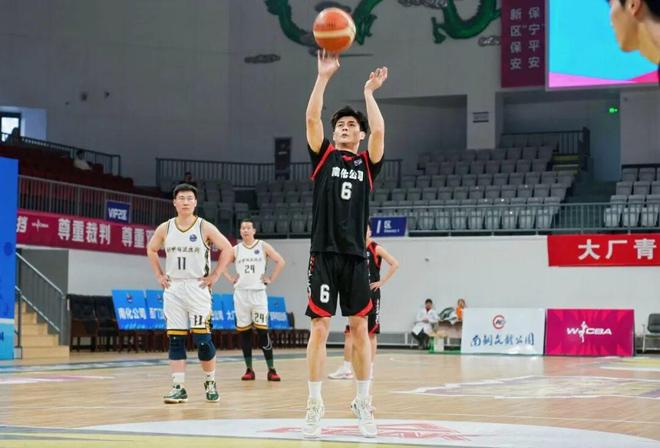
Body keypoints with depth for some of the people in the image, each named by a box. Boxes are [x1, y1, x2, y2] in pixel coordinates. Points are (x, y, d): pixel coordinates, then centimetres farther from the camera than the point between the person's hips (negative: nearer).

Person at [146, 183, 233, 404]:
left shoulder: (205, 227, -5)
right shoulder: (165, 228, 4)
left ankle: (210, 383, 13)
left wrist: (215, 275, -5)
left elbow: (226, 248, -1)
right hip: (173, 289, 3)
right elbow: (151, 249, 19)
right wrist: (159, 275, 9)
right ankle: (178, 388, 4)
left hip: (197, 288, -3)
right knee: (175, 340, 1)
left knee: (202, 339, -5)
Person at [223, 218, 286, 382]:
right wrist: (230, 278, 4)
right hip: (241, 294, 2)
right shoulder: (236, 249, 7)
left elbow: (280, 262, 1)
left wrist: (271, 279, -4)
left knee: (263, 331, -8)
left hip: (258, 293, -2)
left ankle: (271, 370, -5)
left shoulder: (263, 246, 2)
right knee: (244, 332, 3)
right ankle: (249, 370, 10)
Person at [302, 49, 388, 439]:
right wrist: (324, 76, -8)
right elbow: (311, 118, -5)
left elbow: (379, 131, -8)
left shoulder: (367, 163, 10)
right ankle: (315, 406, 2)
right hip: (325, 254, -1)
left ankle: (364, 404, 12)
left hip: (356, 256, 1)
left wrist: (369, 92, -4)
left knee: (360, 328, 4)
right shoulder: (324, 156, 9)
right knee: (320, 328, -3)